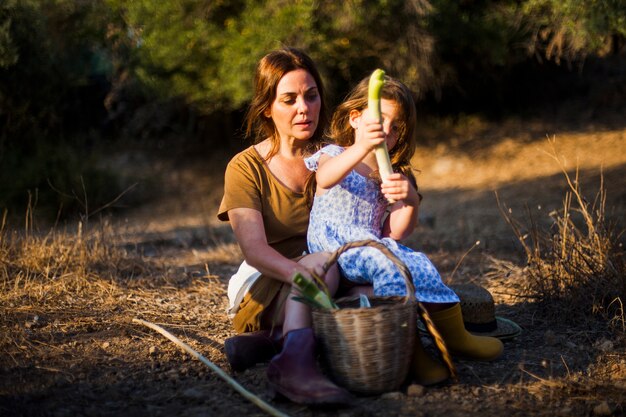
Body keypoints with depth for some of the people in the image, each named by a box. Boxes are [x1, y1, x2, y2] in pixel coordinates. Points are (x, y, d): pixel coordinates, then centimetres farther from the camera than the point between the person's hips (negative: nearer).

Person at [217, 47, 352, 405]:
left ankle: (273, 339, -33)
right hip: (263, 292, -3)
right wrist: (302, 272, -40)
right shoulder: (247, 167, -2)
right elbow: (254, 249, -17)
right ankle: (295, 361, -54)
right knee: (325, 260, -35)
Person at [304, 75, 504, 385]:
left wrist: (410, 201, -15)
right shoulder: (333, 155, 5)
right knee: (387, 264, -32)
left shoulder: (393, 175, 19)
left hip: (372, 247, 6)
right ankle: (410, 351, -29)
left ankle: (454, 336, -11)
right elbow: (325, 179, -25)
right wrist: (362, 147, -43)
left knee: (420, 265, -21)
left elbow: (394, 234, 6)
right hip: (333, 245, -5)